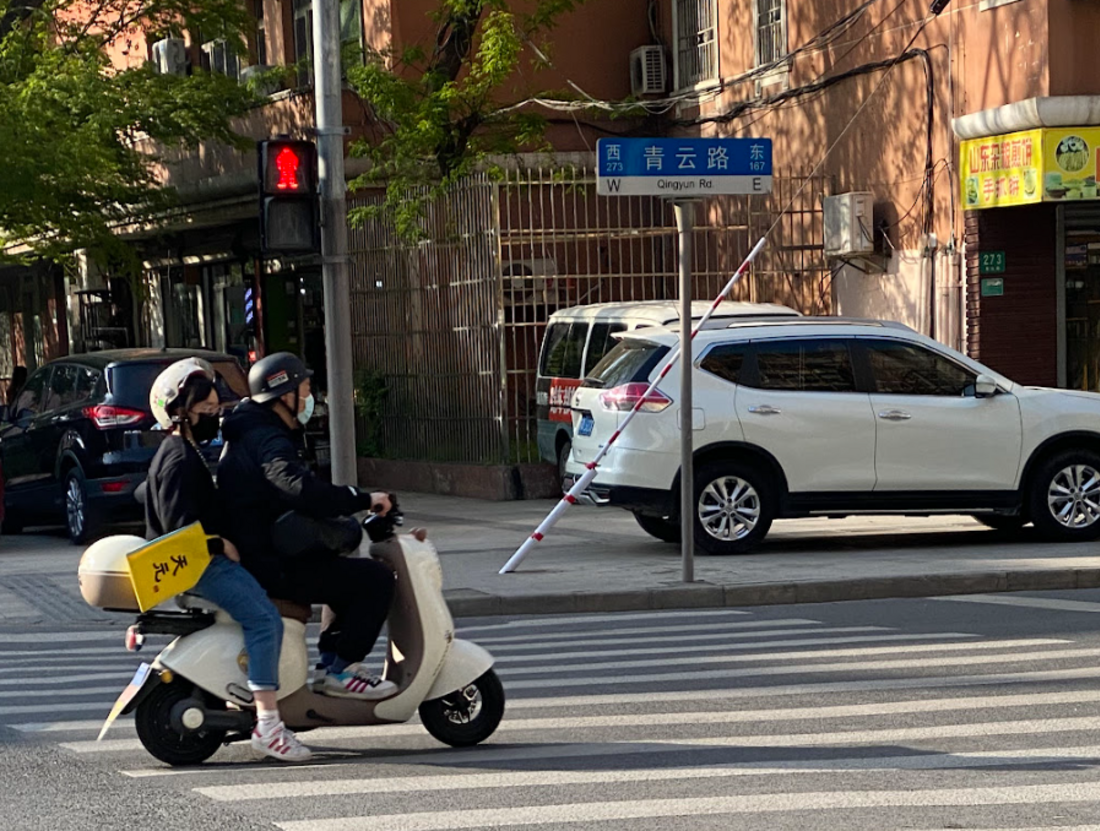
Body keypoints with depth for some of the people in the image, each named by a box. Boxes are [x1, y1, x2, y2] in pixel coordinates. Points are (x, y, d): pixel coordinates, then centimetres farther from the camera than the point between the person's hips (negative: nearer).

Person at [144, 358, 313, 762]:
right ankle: (267, 725, -34)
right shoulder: (179, 458, -15)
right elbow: (178, 522, -23)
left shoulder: (182, 452, 19)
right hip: (198, 563, -11)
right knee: (264, 619, -24)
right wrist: (221, 544, -15)